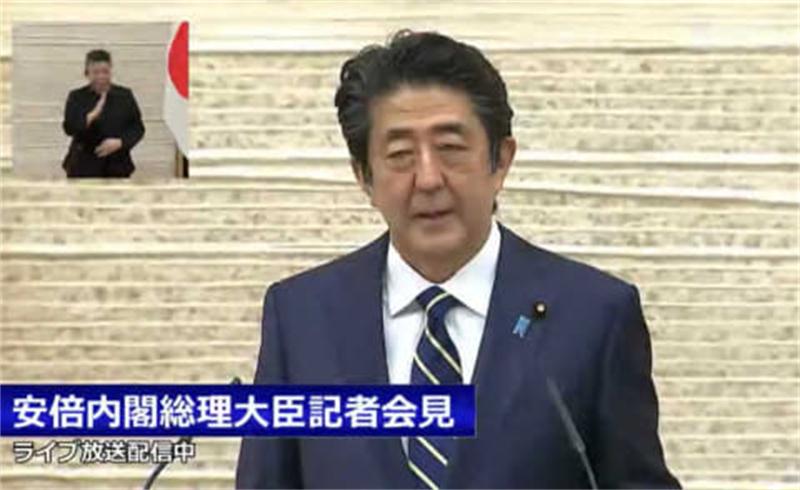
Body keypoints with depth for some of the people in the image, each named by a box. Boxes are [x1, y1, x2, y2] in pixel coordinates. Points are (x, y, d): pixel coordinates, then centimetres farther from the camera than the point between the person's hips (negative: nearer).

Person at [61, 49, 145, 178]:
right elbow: (69, 128, -8)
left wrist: (120, 142, -12)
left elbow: (137, 128, 6)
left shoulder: (125, 96, 8)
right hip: (84, 167, -1)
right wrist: (91, 116, -25)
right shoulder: (77, 97, 4)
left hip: (117, 167, 1)